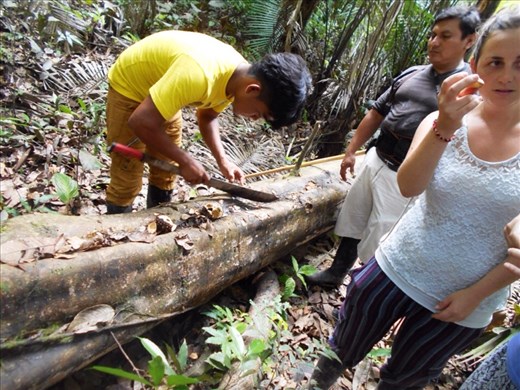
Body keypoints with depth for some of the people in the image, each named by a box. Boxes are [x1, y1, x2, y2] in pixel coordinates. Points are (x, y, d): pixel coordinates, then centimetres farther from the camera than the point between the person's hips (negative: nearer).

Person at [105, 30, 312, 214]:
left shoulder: (238, 75, -14)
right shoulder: (198, 75, -41)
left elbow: (207, 115, 2)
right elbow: (141, 122, -36)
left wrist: (223, 160, -10)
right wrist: (186, 161, -28)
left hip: (160, 88, 7)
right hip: (128, 86, -7)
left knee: (165, 174, 13)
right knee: (127, 182, -4)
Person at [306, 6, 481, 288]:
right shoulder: (410, 75, 10)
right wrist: (351, 151, 13)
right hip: (374, 160, 6)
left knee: (377, 243, 2)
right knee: (352, 221, 16)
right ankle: (336, 273, 36)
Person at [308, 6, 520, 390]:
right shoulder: (443, 121, -8)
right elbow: (408, 186, -24)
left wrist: (477, 294, -11)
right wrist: (445, 126, -36)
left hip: (462, 300, 0)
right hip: (397, 268, 1)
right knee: (341, 351, 19)